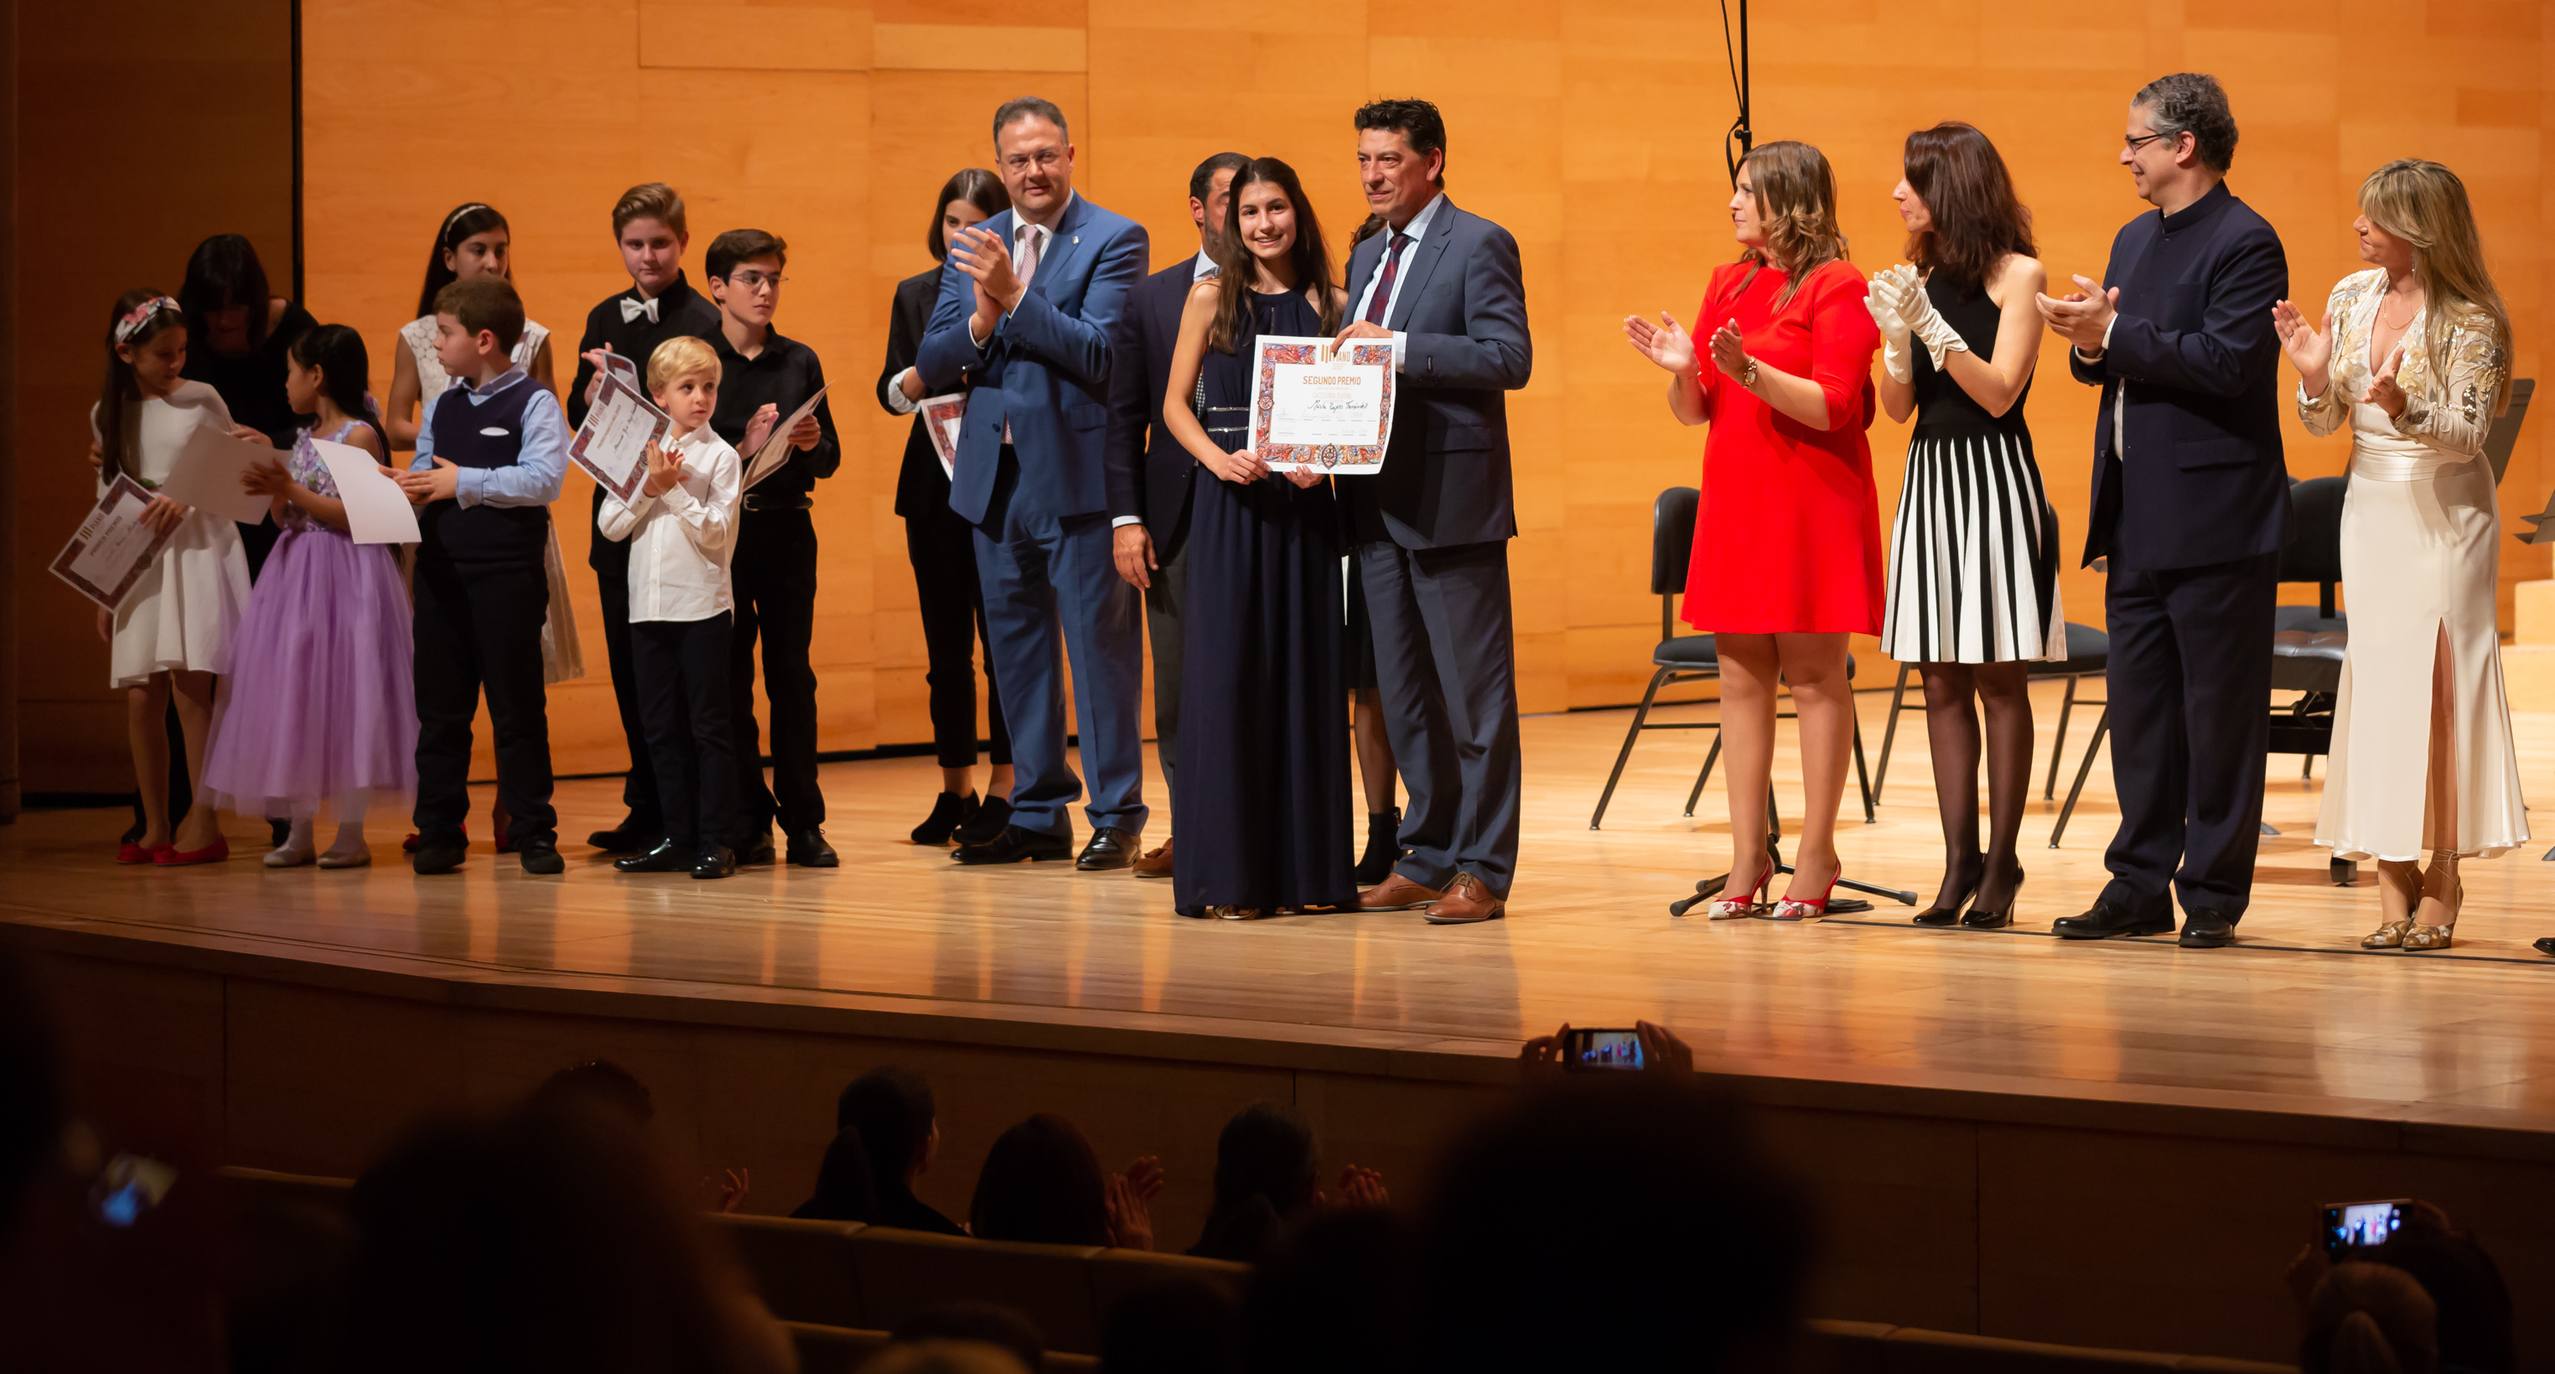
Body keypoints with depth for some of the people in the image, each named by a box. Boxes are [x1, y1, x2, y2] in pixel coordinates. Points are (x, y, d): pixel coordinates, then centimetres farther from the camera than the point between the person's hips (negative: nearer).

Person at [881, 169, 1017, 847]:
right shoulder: (915, 295, 10)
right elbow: (888, 390, 7)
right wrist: (912, 382, -14)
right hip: (934, 487, 4)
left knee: (1004, 638, -2)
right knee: (945, 645, 9)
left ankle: (1003, 788, 4)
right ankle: (956, 788, 17)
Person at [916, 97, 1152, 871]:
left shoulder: (1113, 241, -5)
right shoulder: (973, 247, 12)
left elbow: (1100, 352, -17)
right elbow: (930, 366, 7)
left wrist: (1015, 295, -22)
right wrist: (979, 323, -13)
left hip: (1077, 475, -6)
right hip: (995, 478, 6)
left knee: (1100, 645, -3)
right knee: (1015, 650, 12)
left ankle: (1117, 816, 4)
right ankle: (1038, 814, 20)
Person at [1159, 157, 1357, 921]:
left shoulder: (1330, 304, 8)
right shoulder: (1212, 299, 4)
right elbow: (1175, 404, 4)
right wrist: (1216, 457, -13)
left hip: (1304, 503, 2)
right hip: (1230, 505, -2)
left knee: (1306, 673, 3)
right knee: (1226, 672, -4)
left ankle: (1307, 864, 9)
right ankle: (1227, 873, -2)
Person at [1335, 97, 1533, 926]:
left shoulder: (1480, 245, -6)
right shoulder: (1366, 258, 17)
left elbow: (1509, 357, -17)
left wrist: (1400, 345, -21)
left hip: (1452, 498, -8)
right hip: (1378, 499, 8)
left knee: (1474, 690, -3)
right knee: (1402, 692, 11)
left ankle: (1482, 869, -1)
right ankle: (1426, 857, 19)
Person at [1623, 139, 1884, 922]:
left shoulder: (1837, 288, -6)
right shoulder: (1728, 285, 14)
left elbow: (1833, 407, -15)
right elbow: (1694, 412, 16)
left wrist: (1752, 372, -26)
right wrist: (1681, 370, -5)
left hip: (1810, 502, -7)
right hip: (1735, 498, 7)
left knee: (1813, 675, -3)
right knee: (1741, 675, 6)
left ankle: (1816, 857, 2)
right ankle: (1747, 858, 9)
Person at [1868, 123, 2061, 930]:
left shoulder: (2016, 275, -6)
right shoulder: (1920, 276, 10)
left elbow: (2000, 391, -14)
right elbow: (1899, 407, 7)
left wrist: (1933, 326, -21)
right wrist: (1897, 339, -11)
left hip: (1994, 477, -6)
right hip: (1930, 476, 6)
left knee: (2000, 679, -2)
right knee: (1943, 681, 5)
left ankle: (2001, 864, 2)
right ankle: (1959, 862, 8)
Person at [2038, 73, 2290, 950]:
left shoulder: (2244, 243, -11)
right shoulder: (2136, 240, 16)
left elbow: (2225, 361, -22)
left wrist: (2114, 334, -19)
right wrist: (2090, 344, -3)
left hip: (2214, 520, -9)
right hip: (2138, 517, 9)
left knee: (2219, 715, -1)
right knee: (2140, 711, 11)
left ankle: (2213, 895, 4)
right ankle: (2140, 885, 17)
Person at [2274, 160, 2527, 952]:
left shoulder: (2470, 319, -12)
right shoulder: (2351, 298, 4)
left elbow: (2467, 434, -15)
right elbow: (2326, 424, 8)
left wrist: (2405, 410, -32)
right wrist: (2315, 378, -12)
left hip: (2446, 509, -5)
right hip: (2372, 505, 5)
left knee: (2439, 679, -5)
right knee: (2376, 677, 1)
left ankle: (2442, 880, 3)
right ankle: (2394, 882, 3)